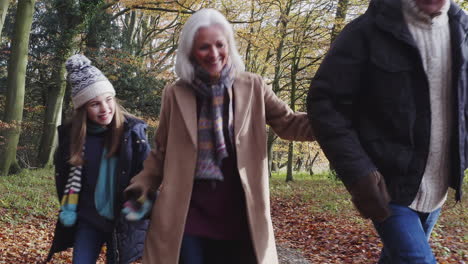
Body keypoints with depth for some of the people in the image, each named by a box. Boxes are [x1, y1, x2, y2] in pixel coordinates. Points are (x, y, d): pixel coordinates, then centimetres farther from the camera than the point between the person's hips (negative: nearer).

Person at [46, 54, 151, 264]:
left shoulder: (132, 131, -12)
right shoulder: (71, 134, -3)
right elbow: (62, 174, 10)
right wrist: (67, 208, 5)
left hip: (123, 220, -2)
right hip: (88, 219, 3)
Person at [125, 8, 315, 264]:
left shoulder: (252, 87, 1)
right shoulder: (175, 94, 3)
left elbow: (288, 124, 3)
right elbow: (162, 151, 10)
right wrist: (142, 185, -2)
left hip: (237, 211, 0)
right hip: (188, 211, 0)